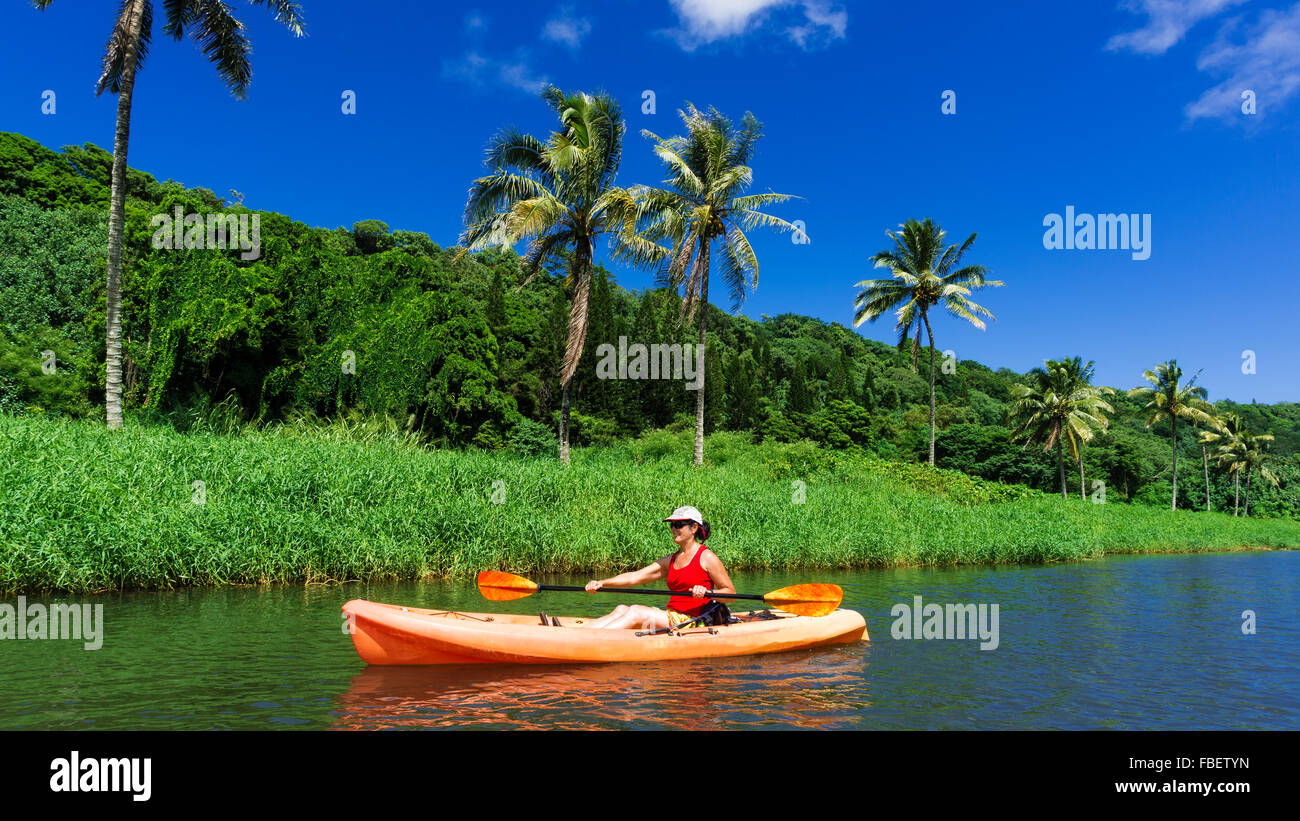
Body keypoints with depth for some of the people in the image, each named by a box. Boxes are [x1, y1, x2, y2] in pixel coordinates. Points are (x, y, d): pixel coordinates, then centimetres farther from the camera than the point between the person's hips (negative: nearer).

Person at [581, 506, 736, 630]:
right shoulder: (670, 561, 17)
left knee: (635, 612, -22)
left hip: (692, 621, -7)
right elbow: (634, 577, 8)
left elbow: (730, 592, -2)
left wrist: (707, 592, -22)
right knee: (622, 609, -10)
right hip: (671, 618, 7)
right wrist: (602, 583, -4)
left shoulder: (706, 557, -3)